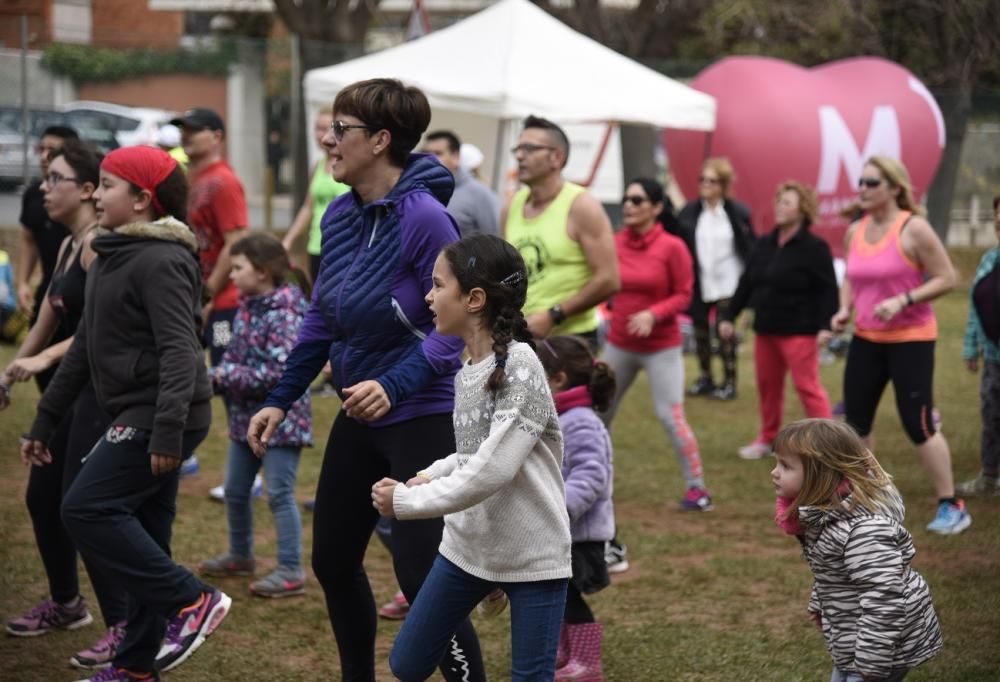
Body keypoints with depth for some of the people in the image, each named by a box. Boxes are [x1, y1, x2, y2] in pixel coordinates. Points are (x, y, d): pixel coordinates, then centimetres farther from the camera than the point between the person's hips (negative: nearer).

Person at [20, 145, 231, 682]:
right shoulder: (109, 259, 16)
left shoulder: (161, 261, -14)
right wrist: (44, 422, 22)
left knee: (86, 509, -14)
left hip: (160, 416, -9)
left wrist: (167, 429, -32)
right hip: (138, 416, 9)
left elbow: (179, 350, -23)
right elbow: (85, 347, 22)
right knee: (141, 539, 11)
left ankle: (192, 601, -10)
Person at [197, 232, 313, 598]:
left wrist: (229, 375, -19)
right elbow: (234, 356, 13)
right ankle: (240, 555, 36)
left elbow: (280, 372, -25)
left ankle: (291, 571, 2)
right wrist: (215, 376, -7)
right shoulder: (247, 309, 7)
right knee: (235, 490, 18)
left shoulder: (285, 315, -19)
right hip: (246, 417, 9)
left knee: (280, 493, -5)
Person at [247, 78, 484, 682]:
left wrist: (395, 386, -32)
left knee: (422, 578, -10)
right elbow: (322, 319, 12)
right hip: (359, 415, 8)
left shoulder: (425, 218, -21)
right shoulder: (340, 215, 2)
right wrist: (281, 401, 11)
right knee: (334, 561, 18)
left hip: (423, 418, -8)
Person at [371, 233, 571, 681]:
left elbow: (489, 473, -25)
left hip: (532, 556, -8)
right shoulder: (465, 371, 4)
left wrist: (405, 501, -18)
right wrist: (430, 476, -3)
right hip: (466, 546, 8)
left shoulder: (520, 366, -20)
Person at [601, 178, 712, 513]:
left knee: (671, 416, -9)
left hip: (661, 347, -4)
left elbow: (683, 295, -8)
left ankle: (697, 489, 2)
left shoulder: (672, 247, -12)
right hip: (619, 344, 4)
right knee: (598, 412, 10)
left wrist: (652, 314, -23)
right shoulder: (614, 244, -2)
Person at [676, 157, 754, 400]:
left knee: (725, 333, -2)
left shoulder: (738, 213, -4)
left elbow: (750, 250, 0)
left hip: (727, 284, -3)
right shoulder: (689, 213, 0)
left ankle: (729, 382, 8)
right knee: (700, 332, 11)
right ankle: (704, 378, 26)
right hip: (699, 284, 3)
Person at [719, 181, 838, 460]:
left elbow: (828, 291, -15)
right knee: (767, 385, 14)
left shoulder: (815, 248, -10)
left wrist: (825, 326, -24)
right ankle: (767, 439, 29)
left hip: (799, 331, -7)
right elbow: (746, 284, 14)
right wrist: (728, 317, 12)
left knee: (807, 387, -8)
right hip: (765, 329, 7)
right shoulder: (764, 245, 10)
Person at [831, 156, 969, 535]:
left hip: (910, 340, -7)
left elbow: (947, 279, -14)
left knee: (918, 426, -8)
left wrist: (902, 301, -23)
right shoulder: (855, 232, 6)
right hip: (866, 340, 7)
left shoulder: (913, 229, -14)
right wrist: (844, 310, 1)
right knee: (855, 422, 10)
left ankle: (951, 507, 4)